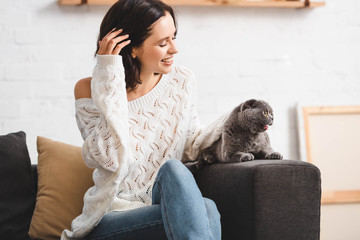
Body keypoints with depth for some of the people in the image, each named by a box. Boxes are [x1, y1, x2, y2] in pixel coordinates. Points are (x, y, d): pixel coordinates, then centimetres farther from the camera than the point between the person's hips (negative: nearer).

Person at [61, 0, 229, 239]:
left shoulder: (182, 81, 8)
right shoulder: (89, 91, -4)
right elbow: (114, 159, -18)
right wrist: (109, 74, -18)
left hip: (169, 208, 3)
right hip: (112, 218, -3)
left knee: (204, 212, -34)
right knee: (172, 170, -32)